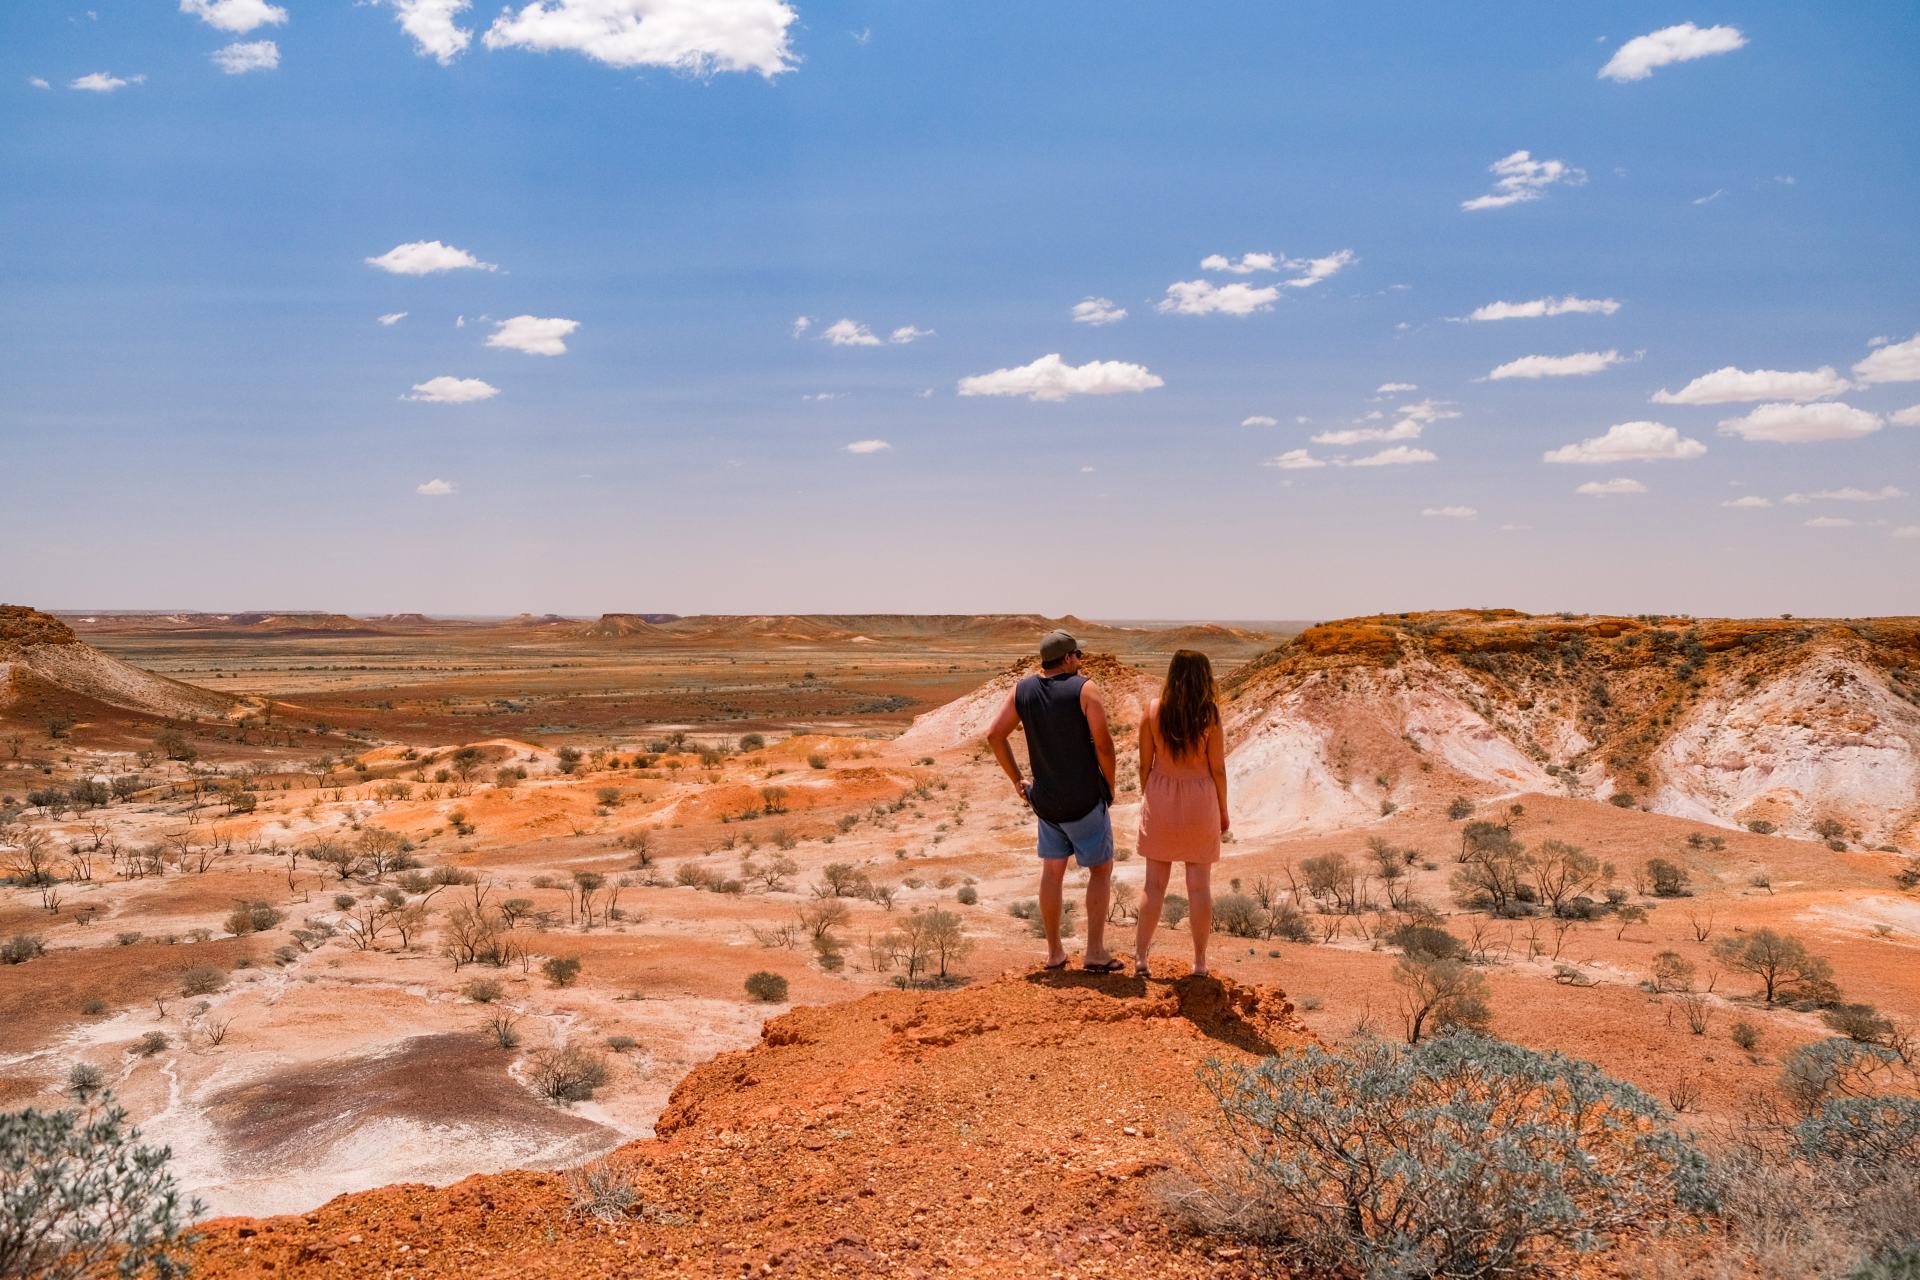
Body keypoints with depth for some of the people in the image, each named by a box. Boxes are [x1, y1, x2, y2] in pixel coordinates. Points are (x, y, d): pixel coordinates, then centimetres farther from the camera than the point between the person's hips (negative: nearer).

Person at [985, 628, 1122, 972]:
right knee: (1101, 869, 9)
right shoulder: (1084, 688, -14)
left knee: (1052, 870, 16)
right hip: (1085, 799, -5)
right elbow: (1103, 743, -18)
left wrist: (1017, 780, 9)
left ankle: (1054, 953, 21)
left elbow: (994, 735, 1)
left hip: (1044, 799, 5)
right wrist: (1110, 786, -3)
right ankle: (1095, 951, 6)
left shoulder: (1023, 689, 1)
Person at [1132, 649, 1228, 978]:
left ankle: (1140, 956, 8)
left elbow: (1145, 763, -1)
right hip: (1200, 798, -1)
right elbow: (1218, 768, -5)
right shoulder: (1209, 714, -9)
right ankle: (1200, 961, 14)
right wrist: (1223, 810, 6)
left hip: (1160, 795, 1)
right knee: (1199, 884, 8)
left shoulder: (1153, 709, -5)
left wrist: (1147, 800, 12)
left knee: (1154, 883, 8)